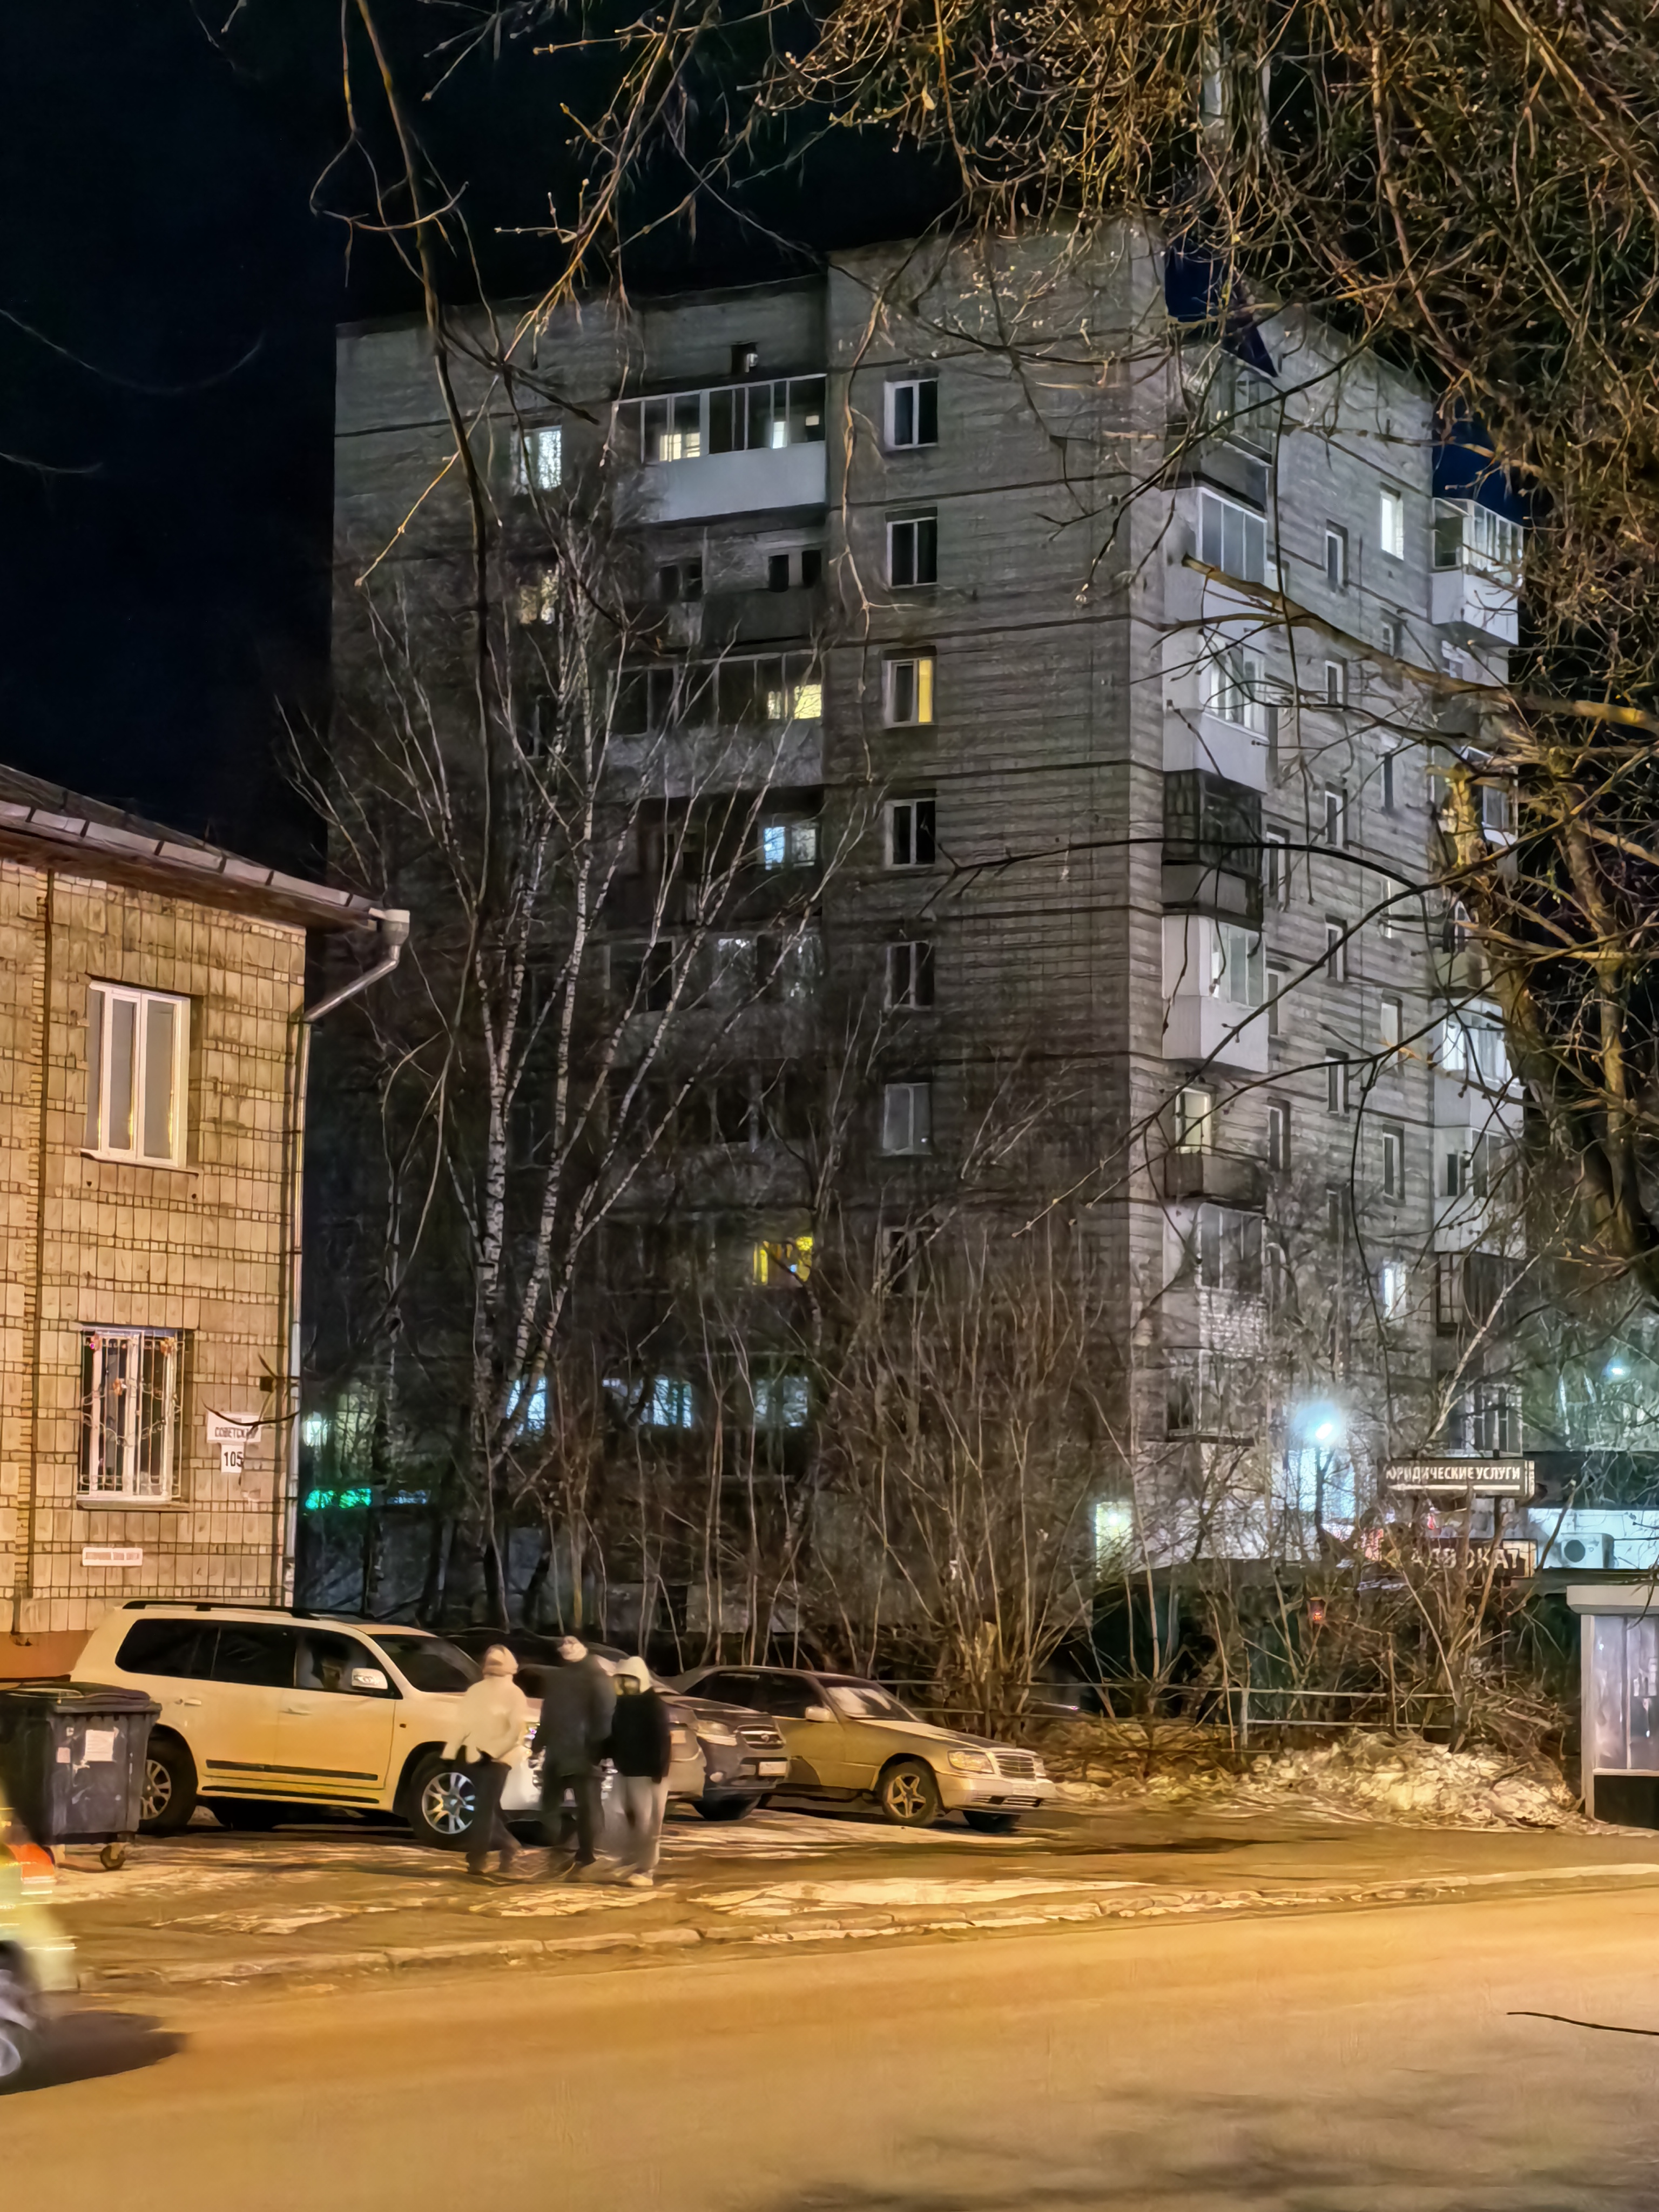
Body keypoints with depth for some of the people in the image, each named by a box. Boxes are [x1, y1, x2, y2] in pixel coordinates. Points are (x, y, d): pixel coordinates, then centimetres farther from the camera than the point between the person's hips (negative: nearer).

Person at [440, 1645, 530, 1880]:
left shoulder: (514, 1694, -4)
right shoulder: (475, 1691, 13)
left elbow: (516, 1731, -13)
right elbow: (463, 1725, 13)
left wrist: (491, 1751, -22)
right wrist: (449, 1753, 5)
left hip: (500, 1757, -6)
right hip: (477, 1756, 6)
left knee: (484, 1808, -12)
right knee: (486, 1808, 8)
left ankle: (476, 1861, -12)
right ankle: (508, 1845, 28)